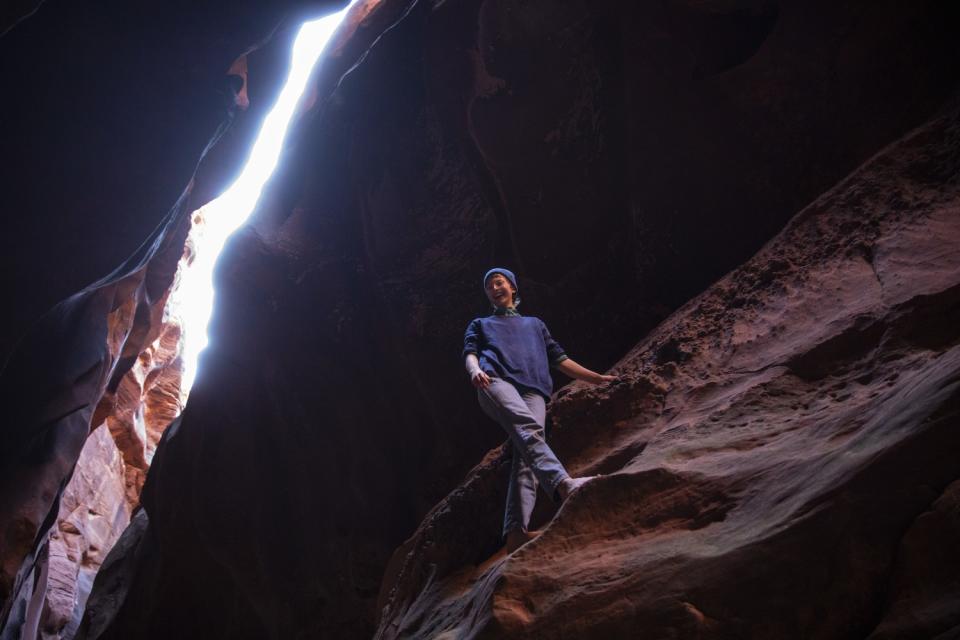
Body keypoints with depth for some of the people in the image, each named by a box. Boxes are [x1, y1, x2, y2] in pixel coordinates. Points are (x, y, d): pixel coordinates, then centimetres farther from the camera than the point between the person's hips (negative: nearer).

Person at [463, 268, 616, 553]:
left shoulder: (534, 324, 41)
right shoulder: (480, 324, 34)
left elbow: (560, 359, 36)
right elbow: (470, 354, 15)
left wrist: (598, 378, 28)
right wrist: (475, 370, -11)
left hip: (533, 389, 2)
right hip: (495, 381, -2)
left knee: (524, 457, -25)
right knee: (528, 428, -35)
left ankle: (516, 532, -42)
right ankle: (563, 484, -61)